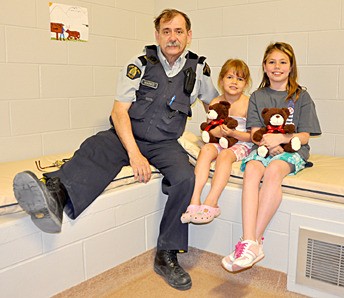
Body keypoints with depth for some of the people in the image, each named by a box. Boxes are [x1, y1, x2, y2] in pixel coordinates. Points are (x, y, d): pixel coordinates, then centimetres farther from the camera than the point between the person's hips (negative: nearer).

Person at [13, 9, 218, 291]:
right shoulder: (140, 64, 0)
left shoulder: (199, 69, 8)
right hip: (127, 135, -1)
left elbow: (215, 103, 26)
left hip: (165, 142, 1)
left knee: (185, 178, -28)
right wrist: (134, 154, -21)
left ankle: (167, 255, -17)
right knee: (95, 148, -32)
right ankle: (55, 196, -62)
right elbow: (119, 112, -8)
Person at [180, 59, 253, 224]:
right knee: (206, 150, -28)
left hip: (241, 144, -3)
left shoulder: (248, 104, -5)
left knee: (225, 155, -34)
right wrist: (218, 132, -13)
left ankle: (211, 203, -36)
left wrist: (233, 133, -22)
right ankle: (194, 200, -37)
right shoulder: (215, 103, 6)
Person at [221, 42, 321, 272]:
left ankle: (254, 241, -34)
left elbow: (304, 136, 2)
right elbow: (255, 133, 6)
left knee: (273, 171, -36)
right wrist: (269, 145, -16)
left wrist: (280, 138, -17)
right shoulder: (257, 97, 15)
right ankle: (251, 243, -43)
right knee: (252, 168, -34)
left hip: (292, 150, -2)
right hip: (263, 148, 2)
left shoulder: (301, 96, 8)